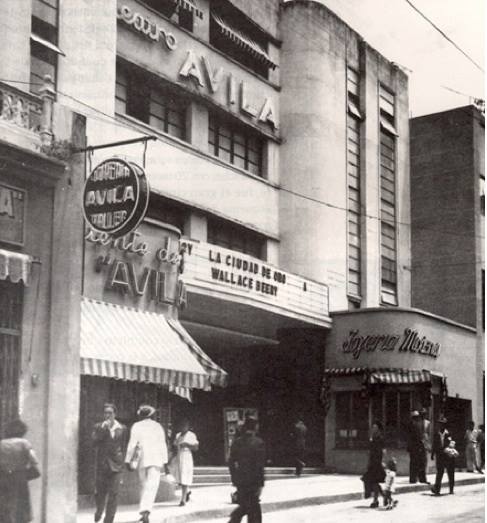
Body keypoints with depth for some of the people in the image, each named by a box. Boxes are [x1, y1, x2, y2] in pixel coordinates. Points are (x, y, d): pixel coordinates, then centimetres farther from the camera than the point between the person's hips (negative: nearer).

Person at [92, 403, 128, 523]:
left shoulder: (122, 428, 7)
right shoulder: (98, 427, 5)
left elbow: (124, 447, 12)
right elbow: (94, 442, -9)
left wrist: (122, 462, 11)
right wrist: (103, 429, -16)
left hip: (116, 465, 0)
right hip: (101, 464, 0)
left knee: (113, 494, -7)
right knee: (99, 493, 6)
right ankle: (99, 510, 35)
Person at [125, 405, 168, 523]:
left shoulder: (136, 426, 2)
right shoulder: (158, 426, 7)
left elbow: (132, 444, -3)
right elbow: (163, 446, 5)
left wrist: (128, 460, 1)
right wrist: (165, 462, 8)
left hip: (142, 460, 1)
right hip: (156, 460, -1)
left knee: (144, 486, 16)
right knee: (152, 487, -9)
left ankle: (143, 512, 16)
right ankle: (145, 511, -26)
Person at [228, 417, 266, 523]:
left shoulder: (236, 442, 3)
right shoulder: (258, 443, -12)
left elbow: (231, 462, 6)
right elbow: (260, 465, -14)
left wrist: (234, 479, 15)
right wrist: (260, 484, -12)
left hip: (240, 480, 5)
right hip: (252, 481, -5)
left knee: (244, 506, 20)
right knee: (253, 510, 6)